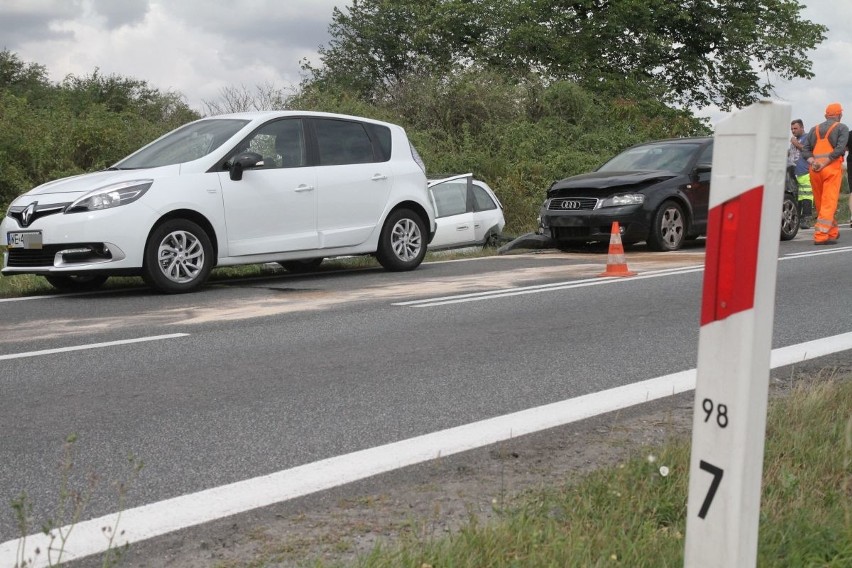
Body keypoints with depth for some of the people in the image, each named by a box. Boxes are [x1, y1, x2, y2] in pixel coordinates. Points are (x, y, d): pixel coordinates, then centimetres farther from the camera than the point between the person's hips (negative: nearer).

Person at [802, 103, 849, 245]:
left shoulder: (814, 129, 18)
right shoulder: (842, 128, 4)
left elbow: (805, 150, 7)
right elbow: (840, 149, -11)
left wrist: (812, 162, -5)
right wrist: (825, 163, -12)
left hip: (815, 170, 5)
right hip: (832, 168, -5)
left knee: (820, 203, 13)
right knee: (829, 202, -6)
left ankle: (833, 232, 25)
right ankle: (821, 236, -14)